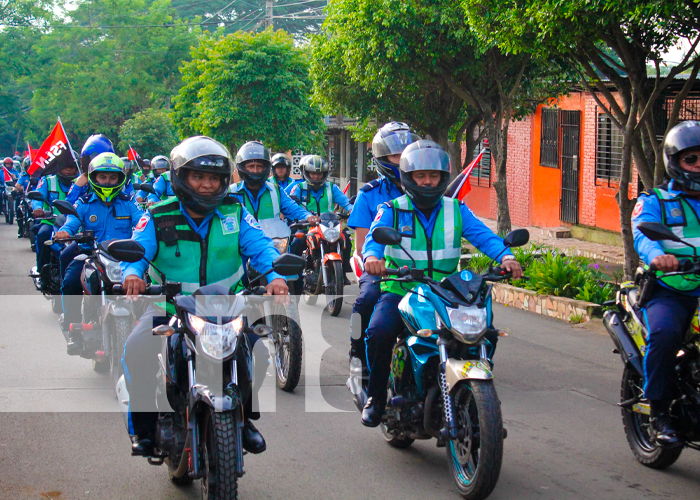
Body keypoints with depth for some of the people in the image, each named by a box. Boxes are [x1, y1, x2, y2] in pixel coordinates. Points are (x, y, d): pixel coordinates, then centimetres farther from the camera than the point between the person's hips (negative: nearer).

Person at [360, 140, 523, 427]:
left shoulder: (456, 210, 10)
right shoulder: (392, 210, 5)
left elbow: (482, 235, -4)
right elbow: (375, 234, -14)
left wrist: (505, 256, -25)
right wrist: (372, 256, -38)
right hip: (400, 292, -2)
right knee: (379, 331, -29)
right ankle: (376, 395, -6)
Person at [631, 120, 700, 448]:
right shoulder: (655, 201, 12)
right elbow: (642, 234, -8)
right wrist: (656, 255, -32)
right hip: (669, 291, -4)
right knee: (665, 332, -32)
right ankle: (659, 410, -16)